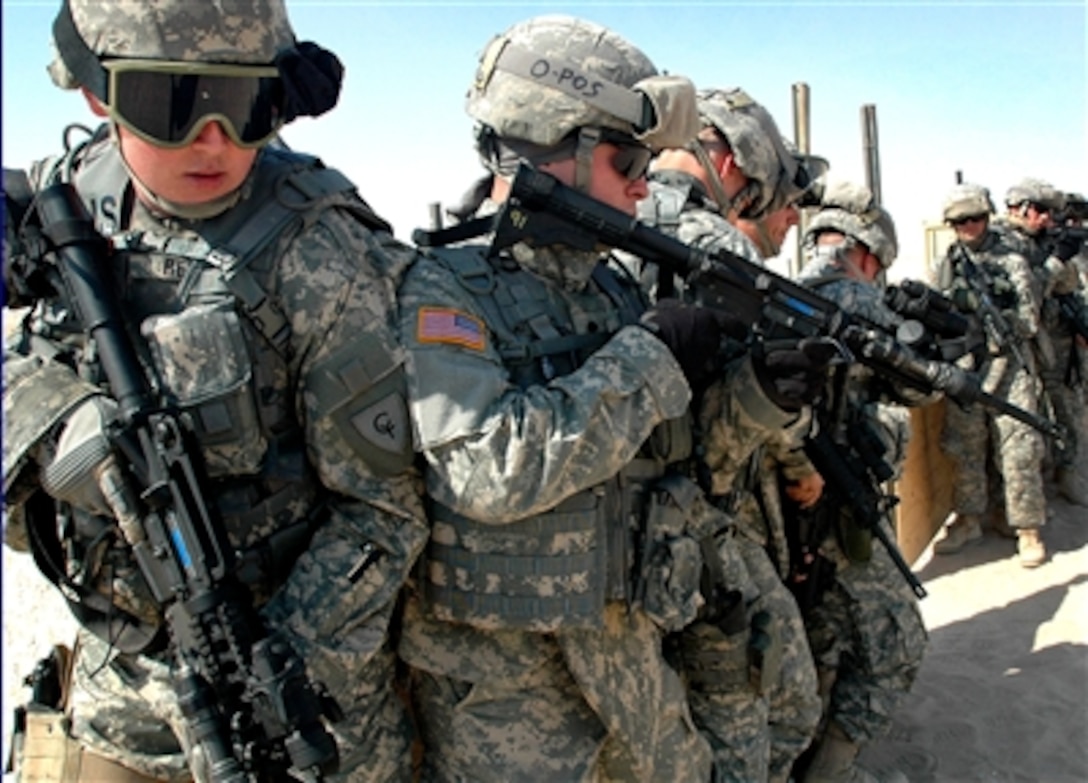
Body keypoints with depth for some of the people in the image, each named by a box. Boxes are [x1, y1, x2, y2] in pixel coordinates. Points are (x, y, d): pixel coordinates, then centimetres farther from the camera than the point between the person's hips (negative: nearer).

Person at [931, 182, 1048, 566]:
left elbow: (1029, 321, -4)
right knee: (963, 449, 10)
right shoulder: (947, 265, 11)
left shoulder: (1012, 261, 1)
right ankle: (968, 520, 24)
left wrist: (979, 304, -14)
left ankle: (1028, 529, 6)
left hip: (1008, 366, -3)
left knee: (1019, 451, -4)